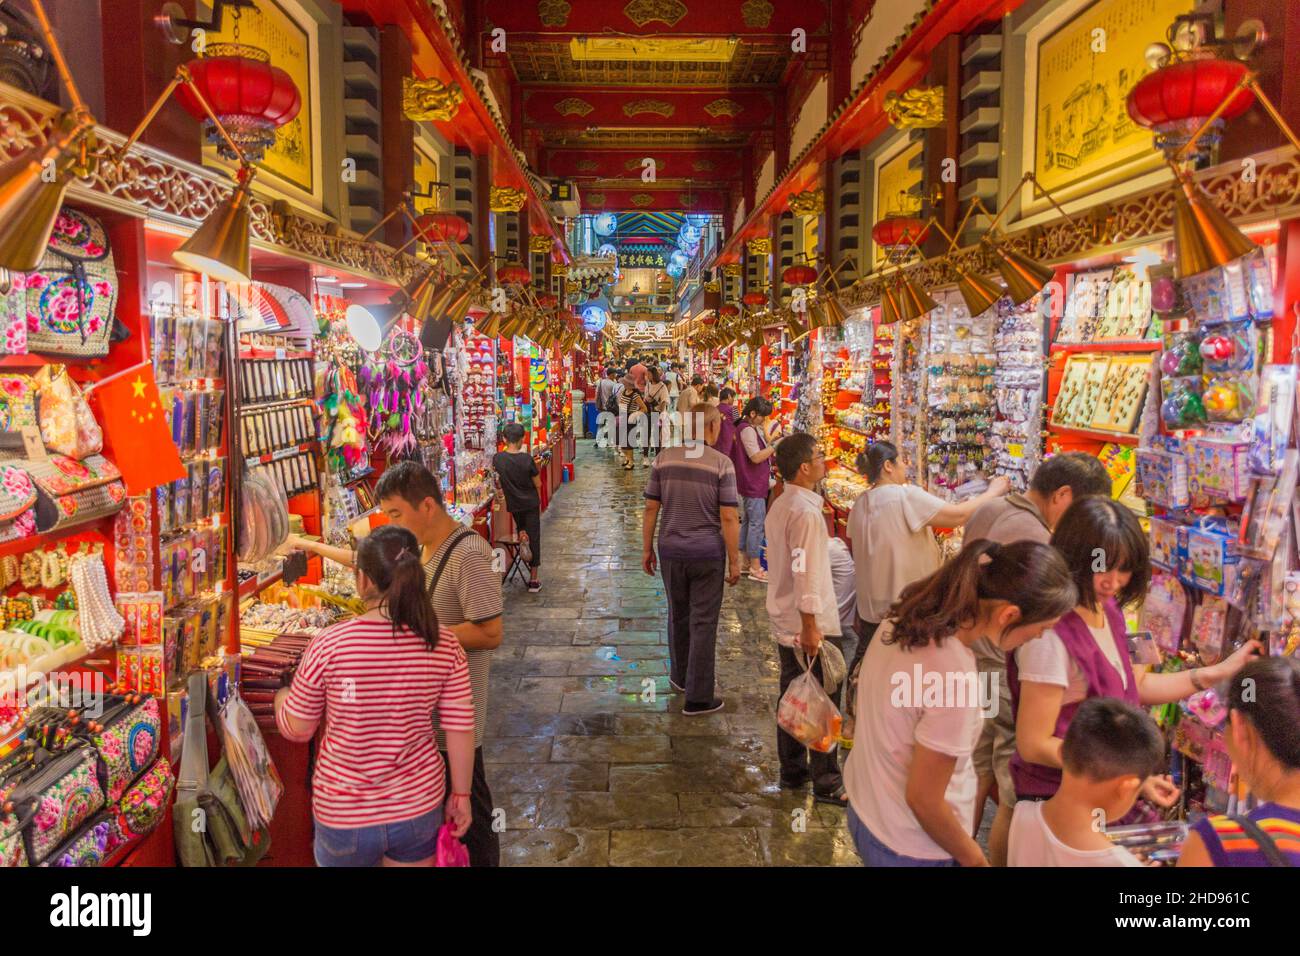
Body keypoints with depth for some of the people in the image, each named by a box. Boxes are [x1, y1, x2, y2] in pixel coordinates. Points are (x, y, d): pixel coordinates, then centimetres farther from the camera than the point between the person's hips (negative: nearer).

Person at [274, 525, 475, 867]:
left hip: (344, 811, -1)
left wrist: (281, 698, 16)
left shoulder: (328, 645, -20)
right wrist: (461, 795, 8)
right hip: (418, 805, 2)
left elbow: (296, 729, -6)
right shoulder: (444, 645, -13)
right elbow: (461, 729, -6)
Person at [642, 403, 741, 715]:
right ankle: (698, 697, 11)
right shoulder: (721, 464, -11)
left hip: (671, 550, 4)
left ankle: (680, 676, 39)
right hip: (708, 553, -4)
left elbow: (651, 508, 2)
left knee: (678, 615, 21)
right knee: (703, 623, 5)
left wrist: (647, 548, 12)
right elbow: (729, 518, -13)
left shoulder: (664, 458, -2)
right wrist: (734, 560, -4)